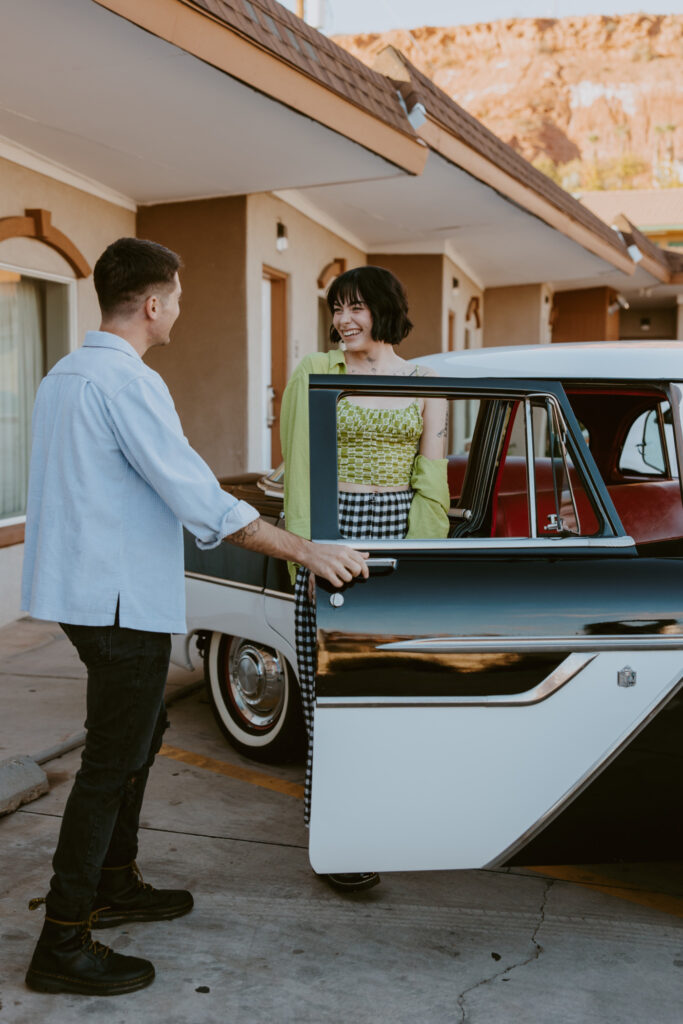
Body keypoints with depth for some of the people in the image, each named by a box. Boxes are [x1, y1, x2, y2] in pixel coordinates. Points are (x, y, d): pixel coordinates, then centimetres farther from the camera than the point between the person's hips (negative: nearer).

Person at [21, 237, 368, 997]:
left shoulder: (62, 376, 12)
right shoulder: (127, 382, -19)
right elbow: (198, 499, -23)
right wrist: (306, 551, -19)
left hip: (82, 586, 10)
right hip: (120, 599, -10)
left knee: (138, 734, 21)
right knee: (112, 763, -2)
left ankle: (114, 885, 34)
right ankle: (62, 946, 8)